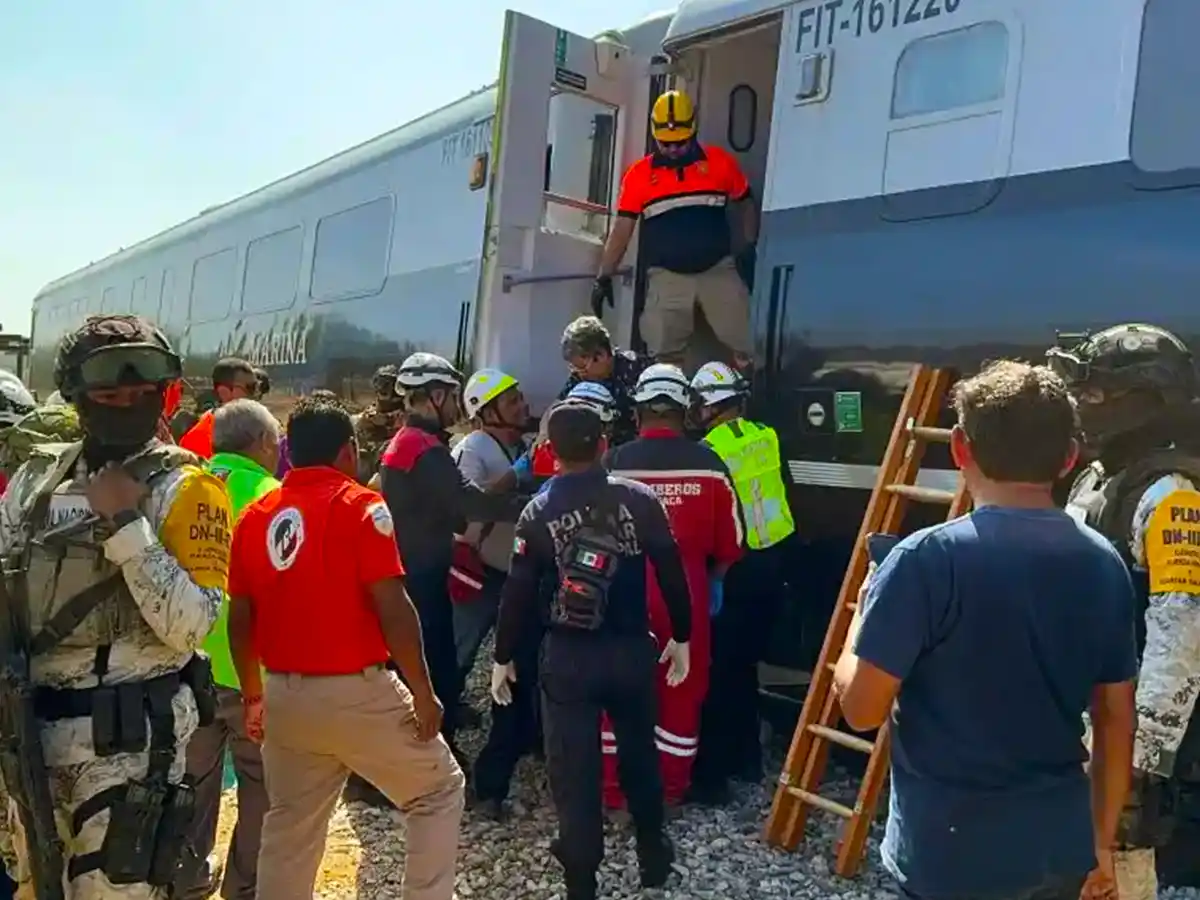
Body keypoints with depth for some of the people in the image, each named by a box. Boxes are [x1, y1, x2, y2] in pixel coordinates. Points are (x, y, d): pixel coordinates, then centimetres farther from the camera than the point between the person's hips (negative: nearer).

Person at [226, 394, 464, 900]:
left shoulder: (255, 516, 6)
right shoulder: (360, 505, -10)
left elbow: (240, 618, 10)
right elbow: (392, 607, -16)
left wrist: (253, 694, 21)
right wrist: (423, 692, -8)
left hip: (285, 695, 6)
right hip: (356, 692, -6)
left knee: (289, 828, 20)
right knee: (439, 791, 12)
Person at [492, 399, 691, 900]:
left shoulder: (538, 513, -6)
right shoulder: (638, 498, -7)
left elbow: (519, 593, -5)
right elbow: (671, 572, -4)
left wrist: (503, 658, 7)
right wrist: (681, 637, 8)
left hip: (568, 656, -1)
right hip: (632, 649, 2)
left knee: (573, 768, 9)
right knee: (639, 751, 21)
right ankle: (653, 855, 36)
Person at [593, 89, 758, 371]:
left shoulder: (720, 161, 4)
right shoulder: (639, 174, 3)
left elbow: (745, 205, 14)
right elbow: (622, 228, 4)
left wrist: (747, 250, 1)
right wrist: (604, 276, -2)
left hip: (718, 270, 0)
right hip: (666, 276, 0)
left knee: (746, 348, -5)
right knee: (663, 356, -2)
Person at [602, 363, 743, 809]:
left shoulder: (614, 462, -10)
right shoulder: (708, 464, -6)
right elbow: (730, 543, 1)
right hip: (687, 592, 1)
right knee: (683, 688, 16)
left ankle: (613, 786, 23)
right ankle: (672, 786, 27)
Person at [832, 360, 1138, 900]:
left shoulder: (929, 559, -20)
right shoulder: (1105, 565, -2)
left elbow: (861, 708, -16)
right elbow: (1117, 719, 5)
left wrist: (865, 610, 2)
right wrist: (1102, 842, 17)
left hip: (952, 856, -5)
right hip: (1061, 848, 5)